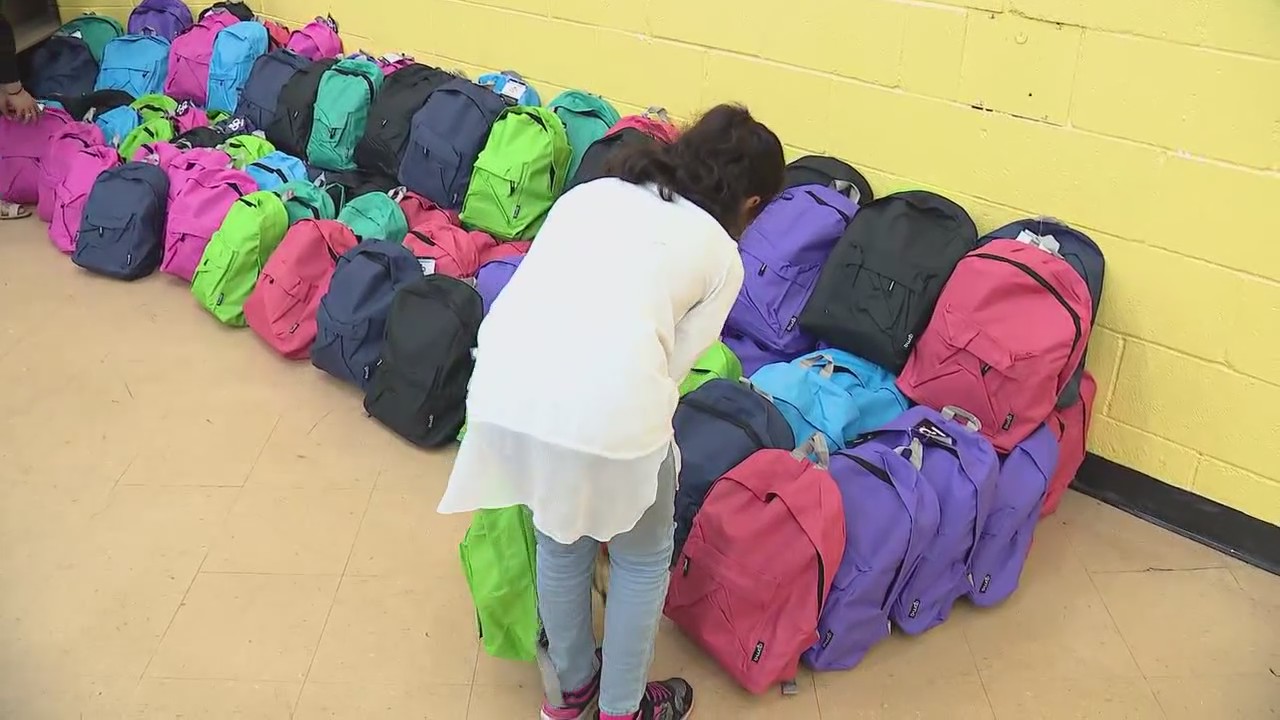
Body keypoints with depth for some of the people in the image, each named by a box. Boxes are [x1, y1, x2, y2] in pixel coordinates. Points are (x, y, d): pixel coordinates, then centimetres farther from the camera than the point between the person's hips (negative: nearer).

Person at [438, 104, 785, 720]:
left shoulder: (592, 191, 25)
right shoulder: (723, 257, 16)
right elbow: (673, 364, 12)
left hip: (505, 388, 5)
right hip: (607, 407, -4)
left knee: (559, 543, 30)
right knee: (642, 556, 26)